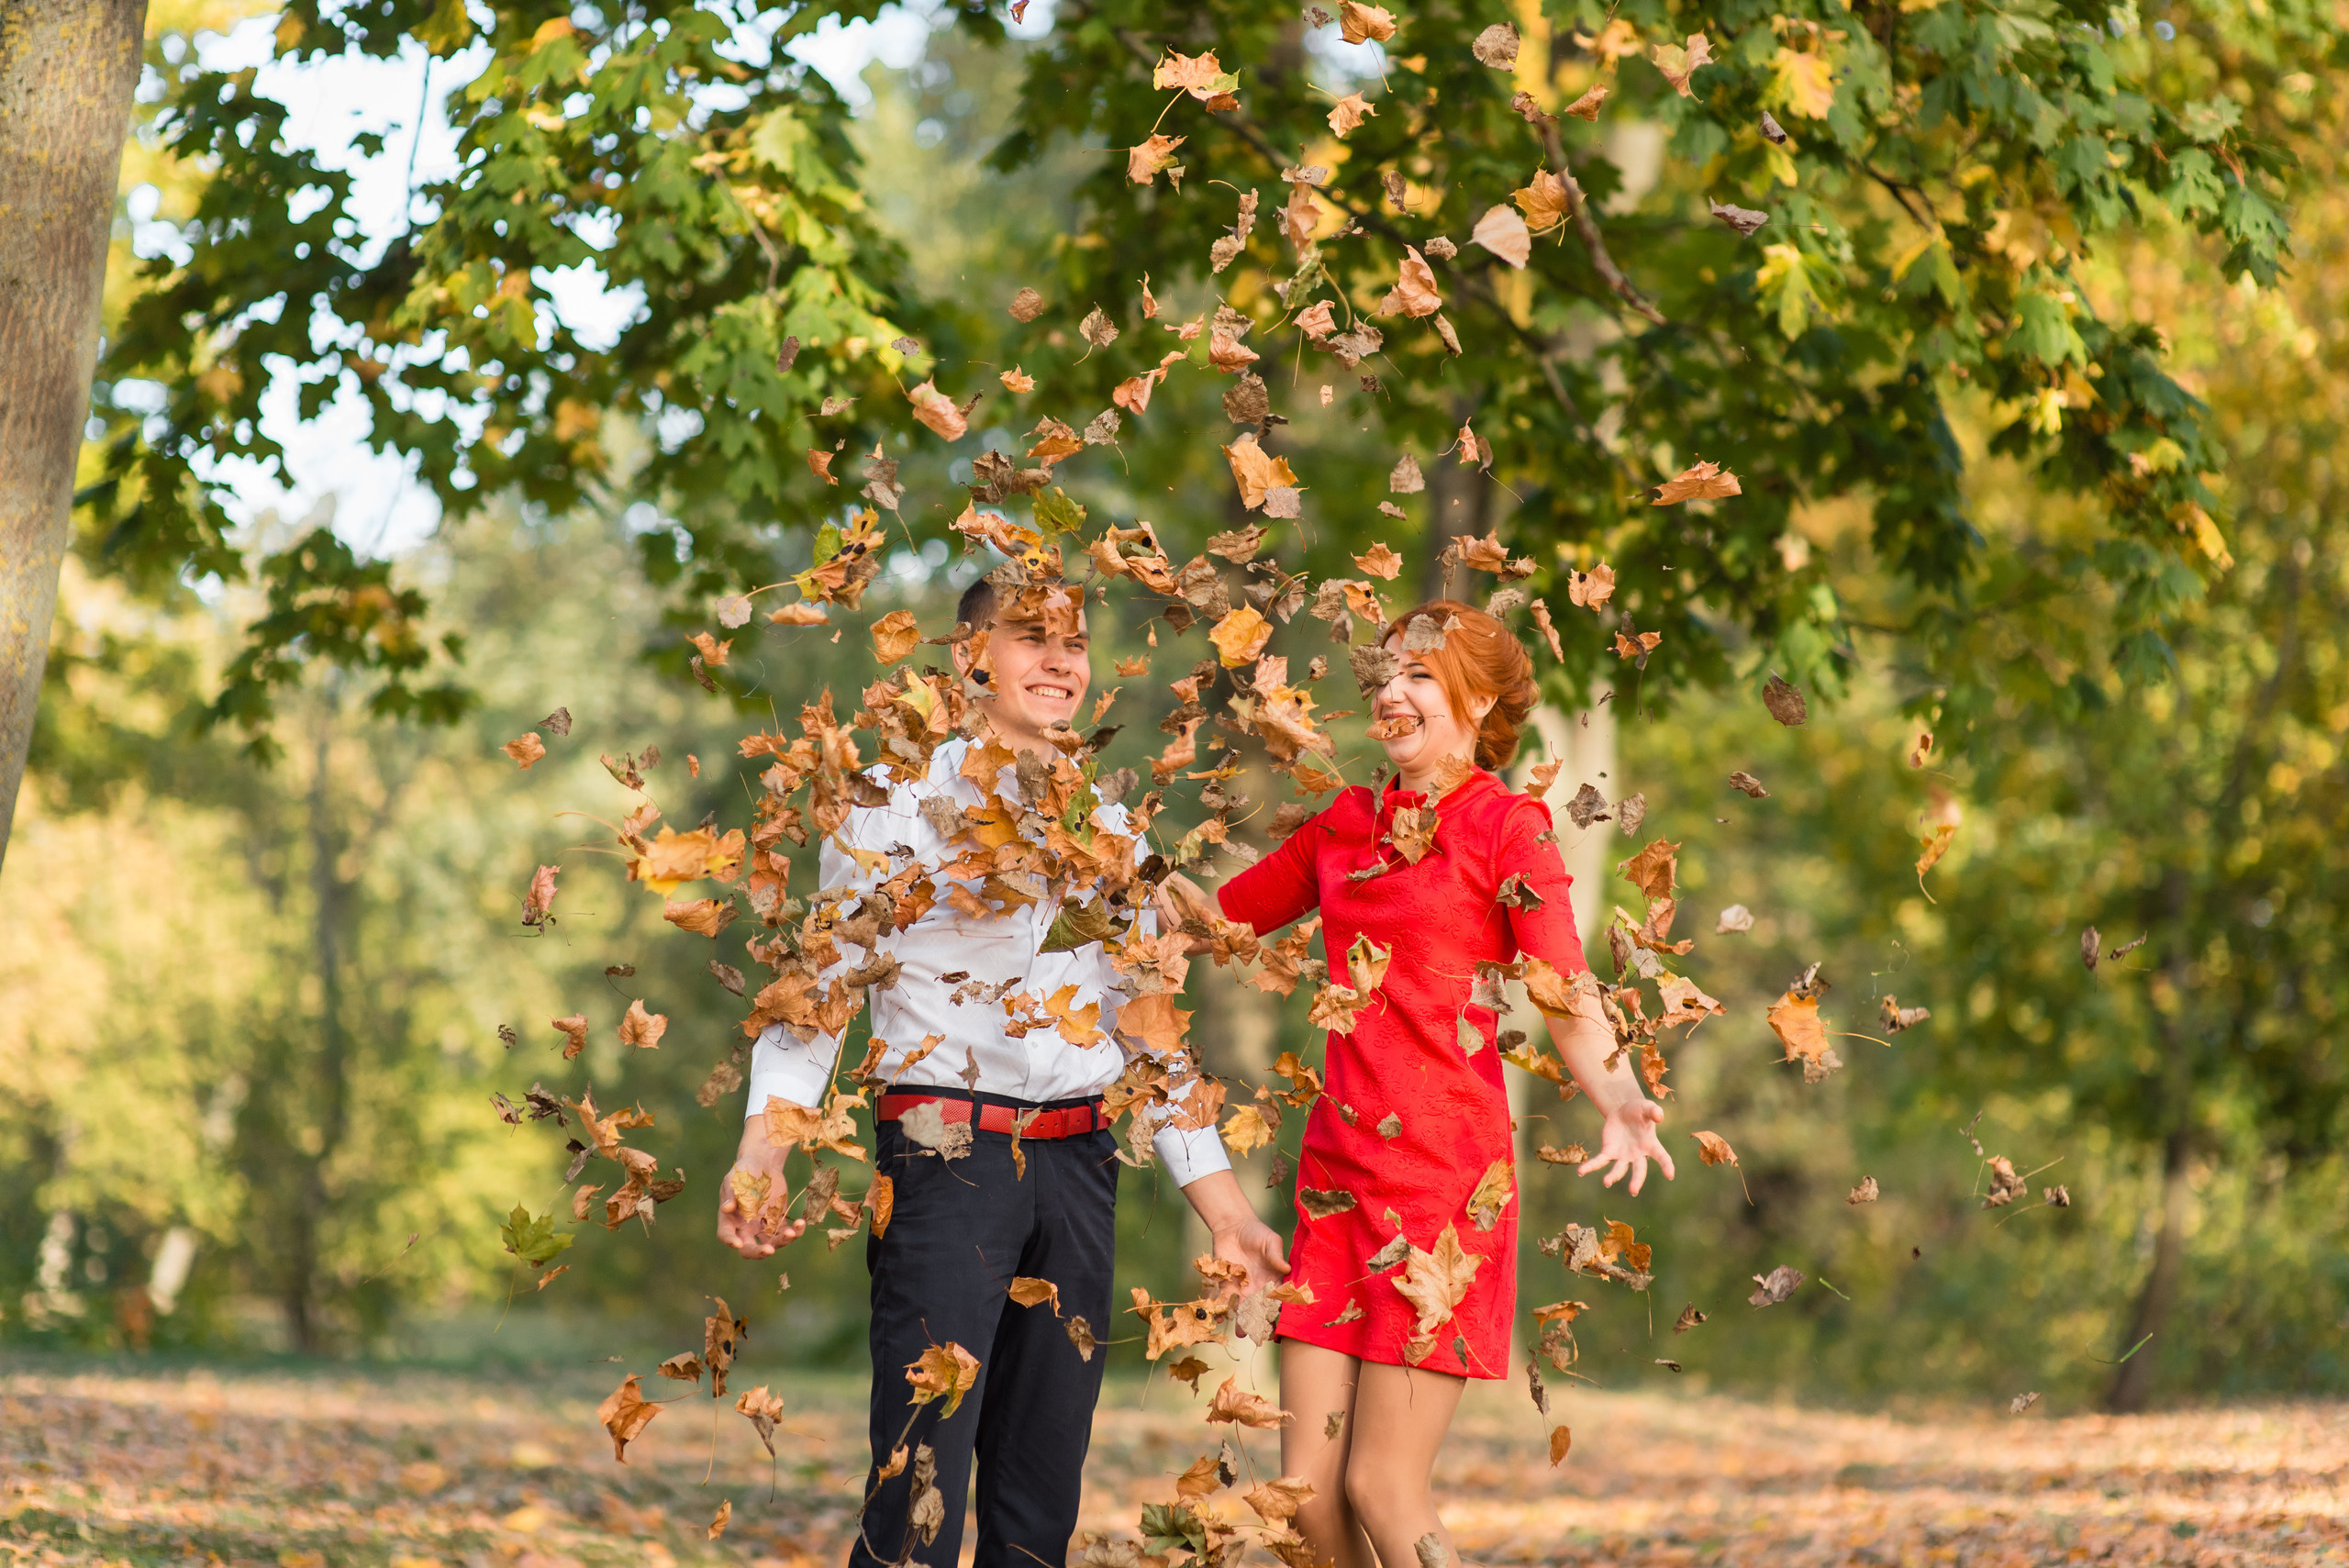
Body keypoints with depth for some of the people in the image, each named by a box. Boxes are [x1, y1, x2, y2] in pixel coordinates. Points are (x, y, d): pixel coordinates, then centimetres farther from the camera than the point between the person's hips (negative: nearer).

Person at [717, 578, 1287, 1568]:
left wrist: (1219, 1198, 14)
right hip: (947, 1153, -5)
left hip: (1075, 1163, 5)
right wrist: (761, 1150, -17)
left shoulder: (1109, 830, 17)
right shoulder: (898, 803, 2)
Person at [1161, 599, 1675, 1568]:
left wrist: (1620, 1107, -31)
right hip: (1339, 1171, 6)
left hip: (1444, 1177, -6)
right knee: (1309, 1490, 2)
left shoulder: (1508, 825, -3)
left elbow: (1571, 1007, -12)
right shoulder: (1347, 825, 15)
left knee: (1380, 1489, -8)